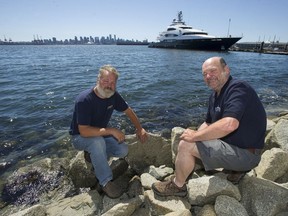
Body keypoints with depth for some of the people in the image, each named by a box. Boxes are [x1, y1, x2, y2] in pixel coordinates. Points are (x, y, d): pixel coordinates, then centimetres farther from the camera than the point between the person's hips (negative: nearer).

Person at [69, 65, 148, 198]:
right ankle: (106, 182, -21)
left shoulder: (113, 95, -11)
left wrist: (140, 129, -2)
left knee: (123, 151, -14)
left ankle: (94, 155, 10)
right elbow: (84, 131, -34)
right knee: (98, 141, -38)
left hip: (101, 135, 6)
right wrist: (111, 131, -35)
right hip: (80, 137, -5)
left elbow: (128, 111, 4)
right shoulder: (84, 100, -29)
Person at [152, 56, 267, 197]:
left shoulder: (237, 89, -21)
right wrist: (196, 135, -3)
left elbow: (229, 124, -36)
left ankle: (178, 186, 7)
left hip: (245, 153, -10)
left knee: (185, 145, -19)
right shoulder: (215, 95, 9)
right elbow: (208, 123, 16)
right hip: (232, 144, 10)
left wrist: (195, 136, -25)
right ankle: (235, 168, 16)